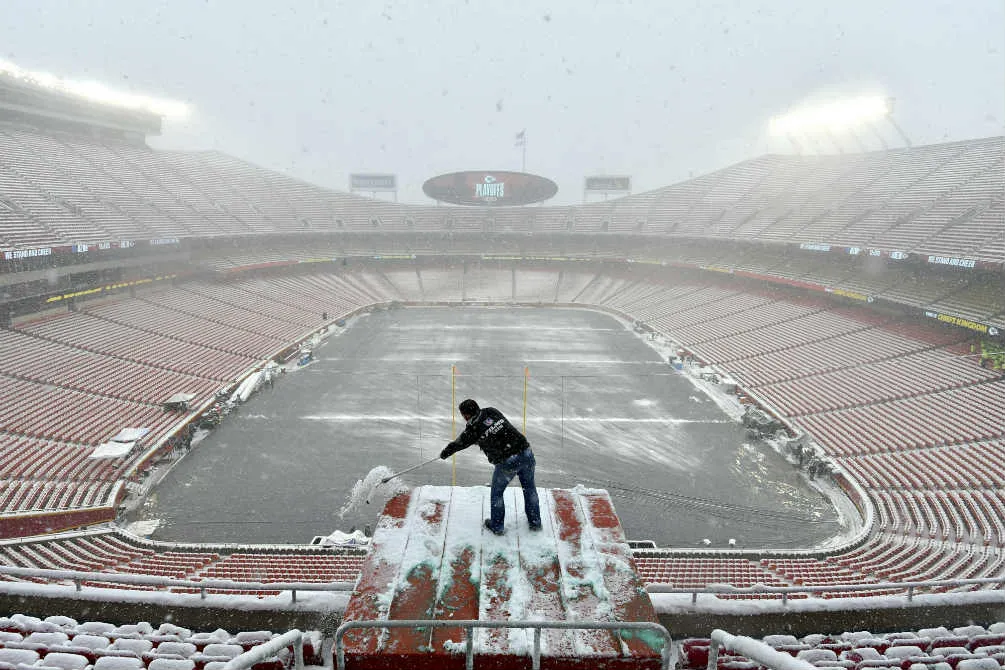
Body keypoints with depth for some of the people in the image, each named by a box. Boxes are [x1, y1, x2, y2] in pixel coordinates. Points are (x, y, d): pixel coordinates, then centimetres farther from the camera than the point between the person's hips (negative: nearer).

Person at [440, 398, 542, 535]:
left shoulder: (474, 428, -5)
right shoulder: (492, 411, 9)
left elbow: (460, 443, 13)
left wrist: (445, 452, 33)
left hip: (507, 462, -5)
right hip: (526, 453, 5)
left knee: (496, 493, 19)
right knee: (529, 488, 24)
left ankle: (497, 526, 31)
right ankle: (535, 522, 35)